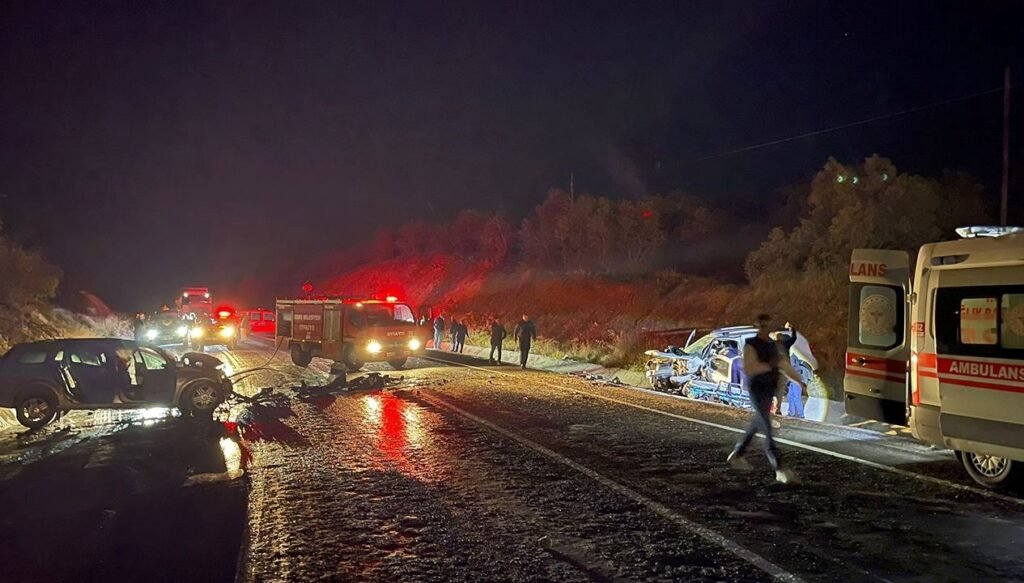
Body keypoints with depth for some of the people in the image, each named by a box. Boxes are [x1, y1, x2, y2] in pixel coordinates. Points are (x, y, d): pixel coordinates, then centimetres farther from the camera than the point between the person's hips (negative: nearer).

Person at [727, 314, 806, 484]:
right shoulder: (751, 345, -11)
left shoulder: (773, 345, 12)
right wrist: (769, 365, -29)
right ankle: (779, 469, -16)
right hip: (757, 390, -8)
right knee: (767, 430, -12)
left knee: (757, 425, 18)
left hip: (769, 391, 8)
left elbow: (784, 365, 15)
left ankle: (737, 455, 35)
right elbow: (748, 368, -23)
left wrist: (800, 381, 6)